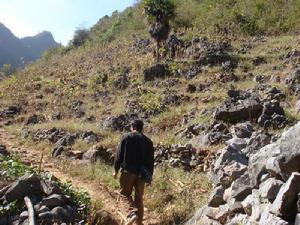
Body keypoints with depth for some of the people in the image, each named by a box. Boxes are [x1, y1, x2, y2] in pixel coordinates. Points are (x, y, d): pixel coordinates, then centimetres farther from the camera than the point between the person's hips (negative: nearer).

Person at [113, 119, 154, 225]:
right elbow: (151, 160, 11)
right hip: (142, 173, 4)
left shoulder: (127, 137, -1)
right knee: (139, 197, 12)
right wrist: (150, 175, 17)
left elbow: (119, 155, -4)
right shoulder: (148, 141, 10)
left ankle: (132, 213, -19)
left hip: (128, 171, -3)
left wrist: (116, 170, 3)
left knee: (125, 194, 5)